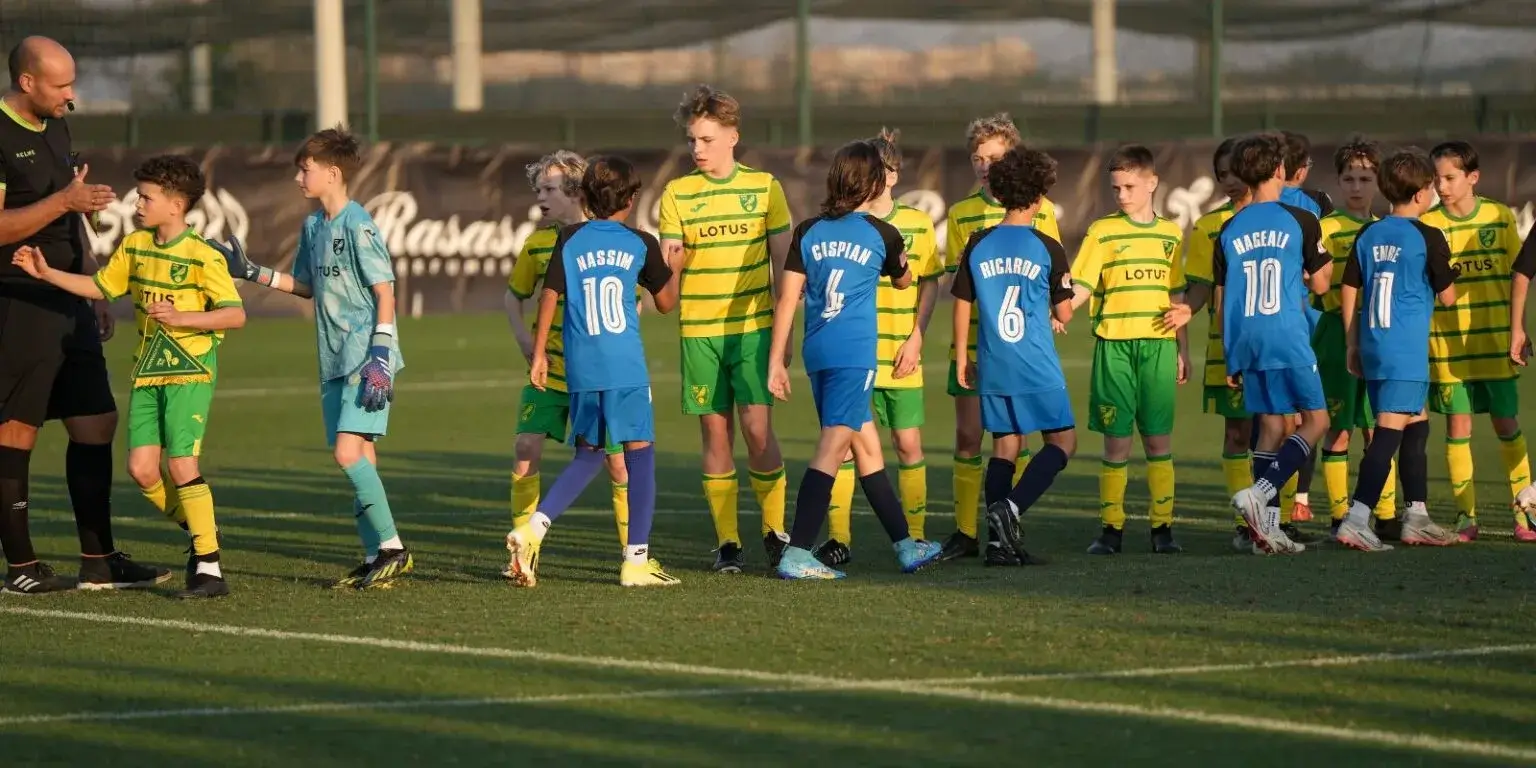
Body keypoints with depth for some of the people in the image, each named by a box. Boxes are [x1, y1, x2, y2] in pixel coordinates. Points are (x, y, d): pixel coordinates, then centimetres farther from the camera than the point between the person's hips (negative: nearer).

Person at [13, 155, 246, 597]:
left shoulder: (203, 257, -13)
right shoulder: (135, 246, 8)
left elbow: (235, 314, -15)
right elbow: (100, 287, 20)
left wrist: (182, 317, -25)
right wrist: (46, 273, 12)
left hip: (190, 372, -7)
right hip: (147, 372, 7)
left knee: (181, 464, -14)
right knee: (141, 469, 0)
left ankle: (209, 569, -8)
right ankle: (200, 532, 23)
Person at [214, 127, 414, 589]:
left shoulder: (358, 226, -12)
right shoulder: (313, 227, 13)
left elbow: (385, 291, -14)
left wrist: (380, 355, -20)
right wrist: (251, 273, 20)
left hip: (365, 360, -9)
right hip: (334, 361, 9)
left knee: (348, 451, -17)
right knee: (359, 459, 7)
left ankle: (392, 548, -11)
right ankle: (375, 558, 9)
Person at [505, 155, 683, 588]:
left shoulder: (570, 240, 7)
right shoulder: (641, 244, 4)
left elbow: (550, 297, 3)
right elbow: (666, 302, 15)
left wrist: (539, 354, 11)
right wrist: (674, 267, 33)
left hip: (580, 370, 3)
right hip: (625, 368, -3)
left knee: (589, 455, 17)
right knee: (640, 452, 3)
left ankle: (533, 529, 0)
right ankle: (637, 560, -1)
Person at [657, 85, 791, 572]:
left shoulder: (763, 186, 3)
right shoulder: (677, 194, 3)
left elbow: (783, 258, 6)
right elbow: (667, 267, -1)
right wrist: (671, 257, -25)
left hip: (754, 326, -1)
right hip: (699, 330, 1)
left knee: (757, 427, -9)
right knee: (716, 431, 2)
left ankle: (775, 531, 6)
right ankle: (727, 541, 7)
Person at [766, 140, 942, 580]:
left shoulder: (808, 232, 8)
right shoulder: (882, 235, 0)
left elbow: (787, 299, 5)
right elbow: (903, 282, 21)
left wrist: (776, 361, 8)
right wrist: (901, 259, 44)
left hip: (817, 354, 5)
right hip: (855, 353, -5)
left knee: (867, 446, 15)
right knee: (833, 447, -9)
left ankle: (904, 546, 25)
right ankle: (797, 554, -18)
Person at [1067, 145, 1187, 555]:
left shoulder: (1171, 234, 11)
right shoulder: (1102, 232, 3)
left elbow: (1177, 297, 16)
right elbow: (1081, 287, -3)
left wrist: (1183, 351, 14)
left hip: (1159, 347, 2)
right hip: (1114, 347, -2)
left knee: (1158, 440, 2)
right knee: (1116, 441, 0)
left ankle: (1162, 525, 7)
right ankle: (1110, 527, 6)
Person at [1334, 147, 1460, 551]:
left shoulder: (1367, 235, 9)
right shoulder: (1428, 238, -8)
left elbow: (1348, 291, 10)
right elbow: (1447, 296, -2)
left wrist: (1354, 346, 17)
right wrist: (1452, 278, 21)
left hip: (1372, 347, 7)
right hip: (1407, 350, -7)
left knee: (1416, 426, 19)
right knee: (1390, 431, -10)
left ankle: (1416, 518, 23)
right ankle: (1355, 520, -20)